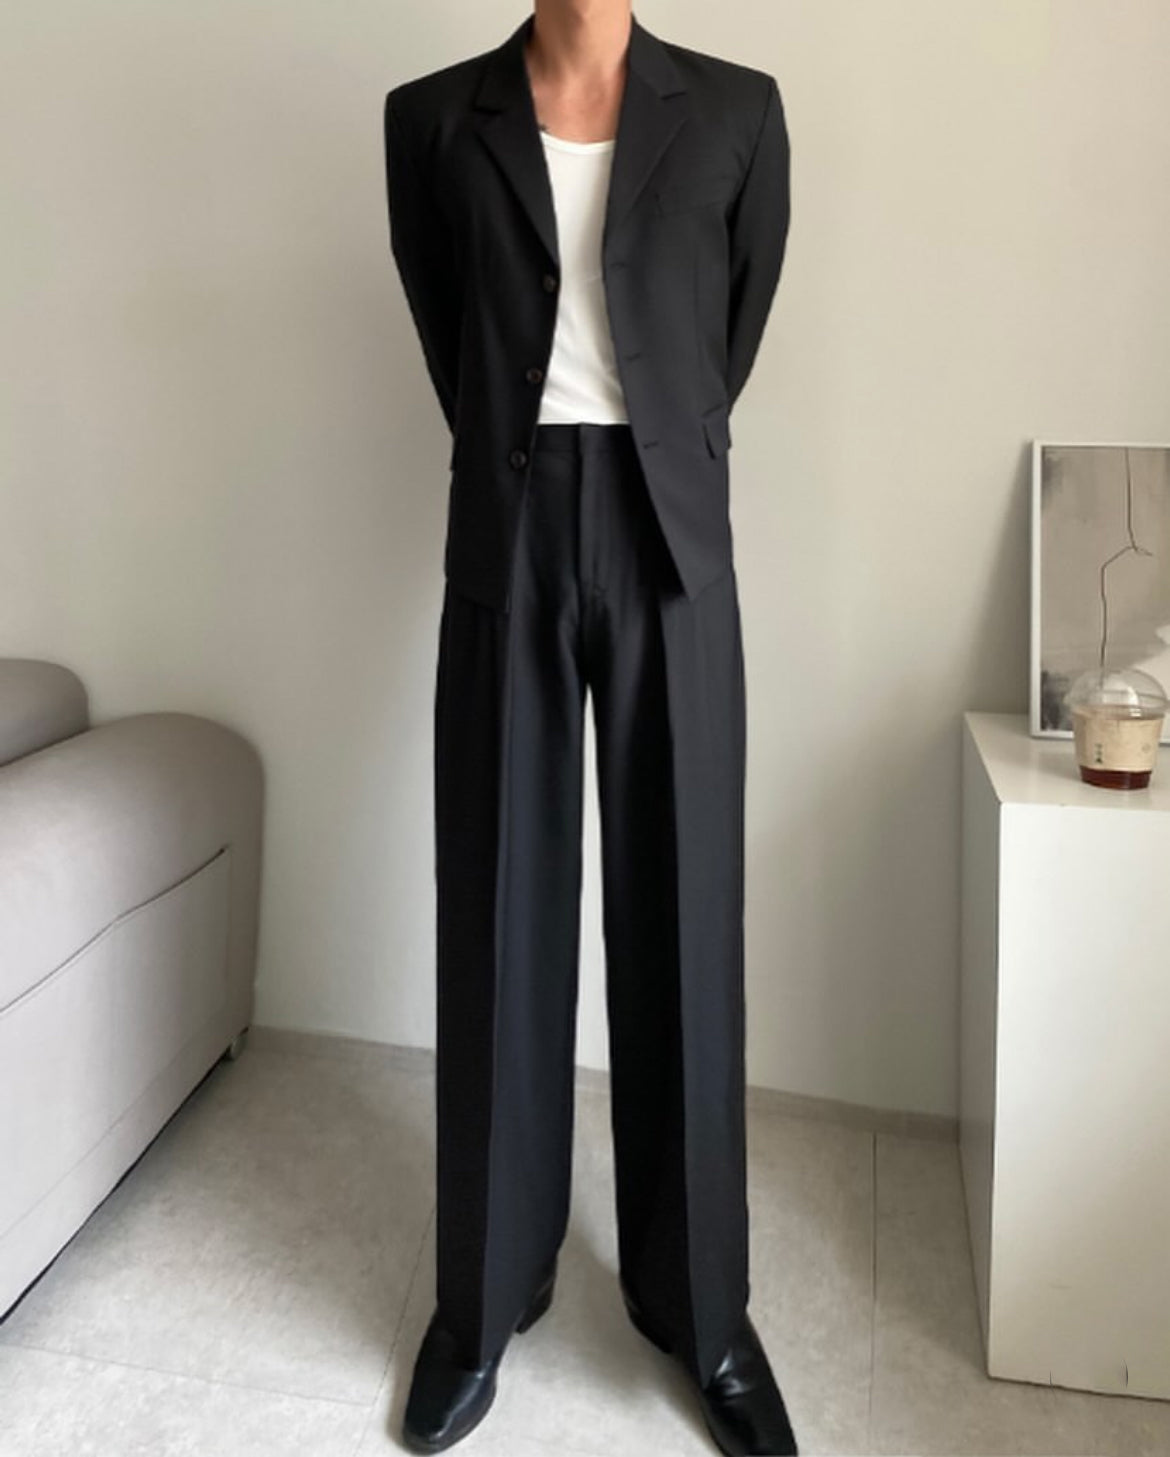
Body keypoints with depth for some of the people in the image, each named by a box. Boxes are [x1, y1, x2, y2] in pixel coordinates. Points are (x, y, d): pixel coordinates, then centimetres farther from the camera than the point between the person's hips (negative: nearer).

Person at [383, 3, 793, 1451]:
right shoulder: (434, 119, 9)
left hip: (671, 537, 0)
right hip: (508, 536, 1)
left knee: (683, 916, 3)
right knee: (499, 915, 4)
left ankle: (701, 1302, 21)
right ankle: (485, 1290, 22)